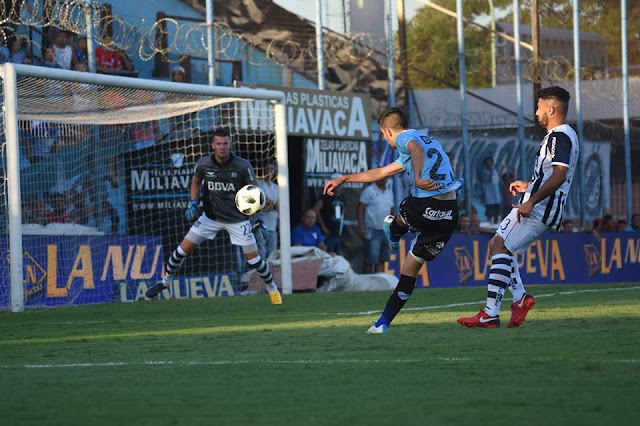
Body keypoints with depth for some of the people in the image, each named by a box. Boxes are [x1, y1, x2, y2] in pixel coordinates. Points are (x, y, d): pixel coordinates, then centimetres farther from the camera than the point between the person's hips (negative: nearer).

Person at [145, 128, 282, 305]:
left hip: (237, 219, -2)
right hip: (211, 216, 2)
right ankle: (165, 281, 19)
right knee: (183, 248, -1)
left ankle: (272, 288, 21)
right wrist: (193, 203, -4)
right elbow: (196, 182, 10)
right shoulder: (203, 164, -11)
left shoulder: (242, 166, -18)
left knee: (253, 258, -3)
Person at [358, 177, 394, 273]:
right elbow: (360, 208, -7)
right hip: (372, 231, -6)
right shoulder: (369, 191, -4)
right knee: (370, 261, -6)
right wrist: (361, 227, -15)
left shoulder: (389, 192, 15)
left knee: (382, 261, 4)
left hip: (386, 231, 6)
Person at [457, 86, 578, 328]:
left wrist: (531, 201, -25)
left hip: (538, 208, -11)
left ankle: (491, 313, -20)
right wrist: (529, 186, 32)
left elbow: (559, 175, -25)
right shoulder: (564, 135, 21)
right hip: (545, 211, 11)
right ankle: (520, 297, 5)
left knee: (500, 247, -14)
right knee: (497, 245, 14)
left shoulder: (559, 136, -12)